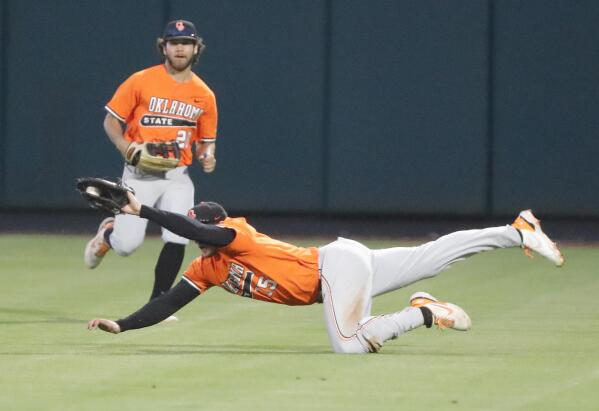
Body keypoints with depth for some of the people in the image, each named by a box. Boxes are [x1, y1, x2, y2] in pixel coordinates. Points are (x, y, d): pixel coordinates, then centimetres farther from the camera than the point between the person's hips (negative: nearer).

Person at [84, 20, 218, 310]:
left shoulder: (204, 95, 6)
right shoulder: (141, 82, -4)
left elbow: (206, 140, 15)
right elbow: (111, 121, 1)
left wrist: (206, 156, -7)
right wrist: (125, 147, -17)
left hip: (177, 177, 3)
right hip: (140, 174, -3)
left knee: (177, 241, -11)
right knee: (127, 245, -9)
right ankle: (108, 233, 29)